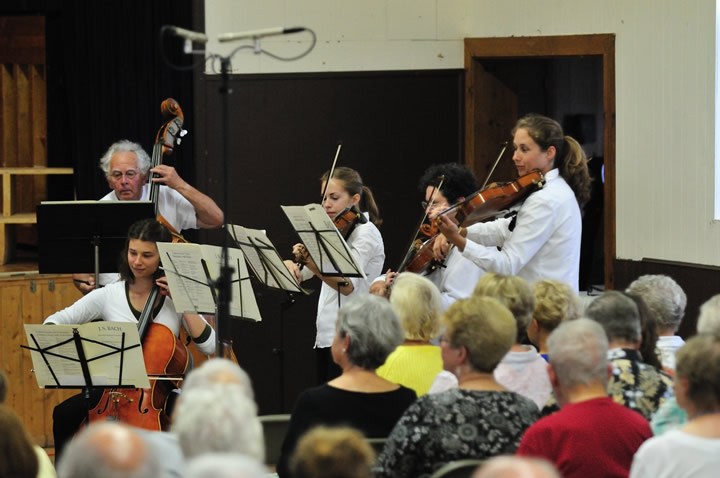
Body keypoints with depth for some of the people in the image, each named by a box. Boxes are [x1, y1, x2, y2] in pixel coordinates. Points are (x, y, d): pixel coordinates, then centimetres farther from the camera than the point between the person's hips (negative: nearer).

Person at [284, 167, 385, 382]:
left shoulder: (366, 232, -8)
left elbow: (348, 285, -21)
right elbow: (300, 275, 14)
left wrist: (314, 267, -37)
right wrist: (291, 266, -10)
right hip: (326, 336, 9)